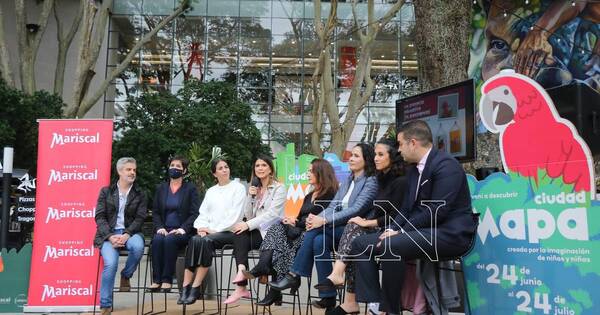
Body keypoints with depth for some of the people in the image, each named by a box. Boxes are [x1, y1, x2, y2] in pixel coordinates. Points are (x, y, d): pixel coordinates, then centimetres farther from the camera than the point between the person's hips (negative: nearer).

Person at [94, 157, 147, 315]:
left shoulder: (140, 195, 11)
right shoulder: (106, 191, 10)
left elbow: (140, 218, 1)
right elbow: (100, 217, 1)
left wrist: (126, 235, -17)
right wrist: (111, 236, -15)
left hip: (130, 233, 1)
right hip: (108, 234, -1)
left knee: (138, 246, -35)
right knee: (111, 263, -28)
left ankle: (126, 276, -5)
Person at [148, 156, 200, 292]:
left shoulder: (191, 189, 6)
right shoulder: (161, 188, 17)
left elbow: (195, 213, -2)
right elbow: (155, 212, 13)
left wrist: (183, 229, -16)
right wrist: (159, 227, -6)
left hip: (182, 231, -3)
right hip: (164, 229, 3)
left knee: (169, 239, -34)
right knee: (157, 239, -30)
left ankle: (167, 280, -30)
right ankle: (156, 280, -30)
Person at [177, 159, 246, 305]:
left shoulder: (238, 188, 6)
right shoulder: (210, 191, 23)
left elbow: (235, 215, -6)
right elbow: (203, 213, 15)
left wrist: (216, 229, -14)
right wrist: (202, 228, -7)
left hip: (229, 231, -4)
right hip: (209, 231, 4)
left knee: (206, 241, -33)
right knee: (194, 240, -29)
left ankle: (196, 288, -31)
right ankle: (186, 287, -32)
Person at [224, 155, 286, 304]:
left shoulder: (279, 188, 0)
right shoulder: (254, 188, 20)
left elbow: (272, 214, -14)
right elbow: (249, 216, 12)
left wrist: (248, 225, -22)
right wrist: (250, 197, -4)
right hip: (256, 231, 5)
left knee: (241, 238, -29)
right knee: (240, 235, -28)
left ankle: (241, 287, -30)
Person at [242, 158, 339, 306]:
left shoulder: (329, 194, -2)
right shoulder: (309, 196, 27)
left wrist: (296, 222, -7)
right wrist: (292, 221, -4)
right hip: (300, 231, 7)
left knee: (281, 241, -30)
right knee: (277, 229, -22)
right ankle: (263, 269, -37)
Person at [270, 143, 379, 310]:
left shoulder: (371, 182, -4)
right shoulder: (347, 181, 19)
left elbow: (356, 209, -17)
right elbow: (333, 206, 11)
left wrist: (324, 220, -23)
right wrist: (317, 218, -11)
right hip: (338, 230, 6)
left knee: (316, 230, -27)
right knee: (319, 241, -25)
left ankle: (294, 276, -18)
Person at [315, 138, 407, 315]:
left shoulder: (400, 182, -11)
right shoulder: (382, 179, 15)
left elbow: (395, 217, -17)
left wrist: (368, 223, -17)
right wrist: (365, 220, -2)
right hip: (377, 229, 7)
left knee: (353, 230, -25)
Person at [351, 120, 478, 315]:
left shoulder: (445, 165, -14)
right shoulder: (413, 170, 14)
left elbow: (437, 211, -22)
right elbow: (406, 208, 15)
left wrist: (401, 232, -19)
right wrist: (392, 230, -4)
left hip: (449, 233, -9)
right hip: (422, 231, 10)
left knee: (390, 246, -33)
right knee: (361, 244, -1)